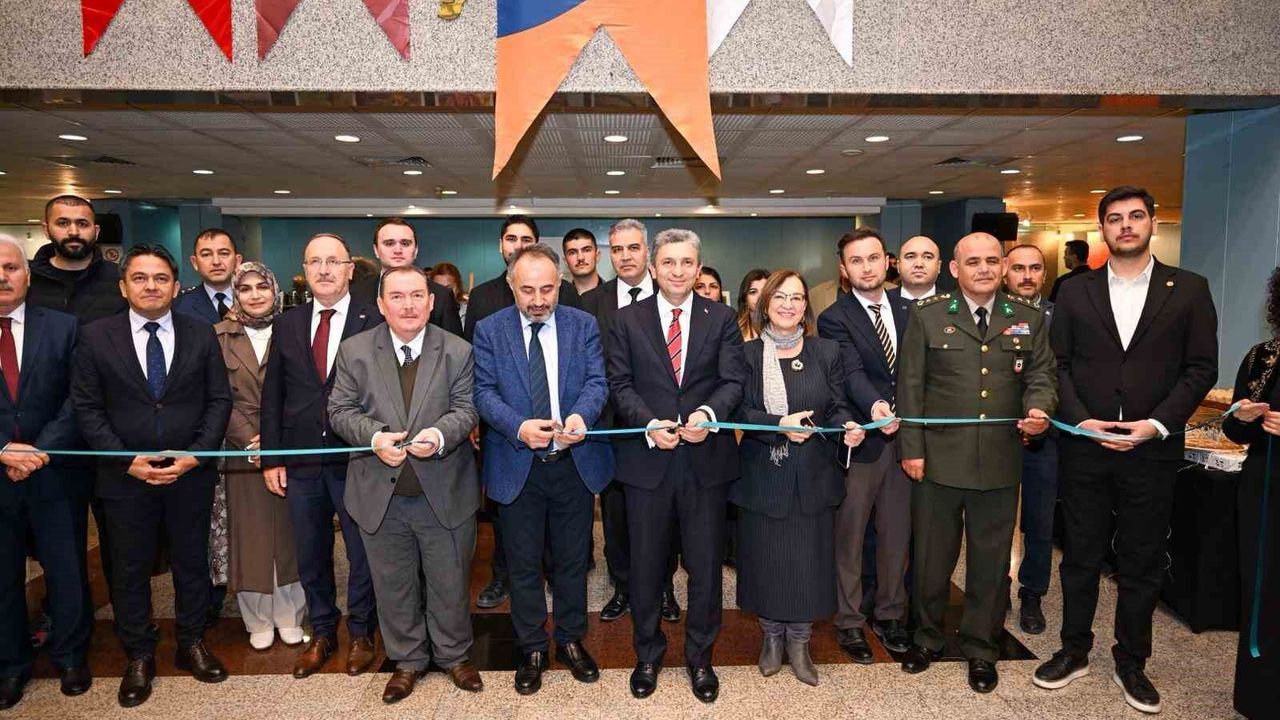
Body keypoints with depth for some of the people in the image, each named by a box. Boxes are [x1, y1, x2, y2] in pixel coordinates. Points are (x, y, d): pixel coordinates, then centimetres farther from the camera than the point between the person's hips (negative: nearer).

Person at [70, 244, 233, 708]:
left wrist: (195, 456, -10)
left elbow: (219, 401, 0)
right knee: (130, 570, 12)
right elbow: (87, 409, -2)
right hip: (125, 476, 0)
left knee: (192, 563, 13)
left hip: (191, 474, 1)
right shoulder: (96, 338, -2)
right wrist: (127, 461, -12)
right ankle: (139, 658, 29)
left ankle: (191, 645, 32)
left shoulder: (201, 335, 0)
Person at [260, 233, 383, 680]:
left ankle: (360, 634, 30)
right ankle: (322, 634, 35)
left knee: (362, 554, 10)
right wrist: (272, 458, 3)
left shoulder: (374, 322, -6)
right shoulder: (286, 324, 7)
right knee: (311, 556, 16)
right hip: (300, 462, 4)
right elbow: (272, 396, 8)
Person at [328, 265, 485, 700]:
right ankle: (408, 660, 36)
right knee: (394, 585, 15)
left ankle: (454, 654, 35)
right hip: (381, 494, 1)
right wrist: (374, 437, -19)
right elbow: (341, 410, 0)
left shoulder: (458, 351, -3)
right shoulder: (355, 351, 0)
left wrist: (441, 434, -25)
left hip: (445, 492, -1)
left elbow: (466, 408, -5)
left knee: (450, 582, 13)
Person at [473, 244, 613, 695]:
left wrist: (581, 415, -29)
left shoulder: (583, 325, 1)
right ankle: (532, 649, 31)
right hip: (517, 467, -1)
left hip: (575, 463, 1)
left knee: (572, 560, 16)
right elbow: (485, 391, -8)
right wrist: (518, 427, -27)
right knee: (524, 565, 12)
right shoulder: (489, 330, -2)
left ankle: (571, 640, 36)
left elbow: (596, 381, -6)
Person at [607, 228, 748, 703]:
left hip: (706, 458, 0)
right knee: (646, 564, 12)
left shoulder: (721, 319, 4)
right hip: (647, 459, 0)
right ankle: (648, 655, 32)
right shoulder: (627, 320, 3)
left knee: (705, 564, 11)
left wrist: (710, 412, -22)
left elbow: (734, 379, -3)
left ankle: (700, 657, 31)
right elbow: (620, 384, -1)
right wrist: (650, 424, -17)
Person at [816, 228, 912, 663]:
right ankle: (849, 622, 22)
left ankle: (889, 614, 32)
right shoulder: (834, 320, -8)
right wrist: (875, 406, -40)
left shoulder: (907, 311, 9)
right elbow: (852, 374, -22)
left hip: (901, 434, 5)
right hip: (860, 440, -5)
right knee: (850, 537, 7)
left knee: (896, 533, 15)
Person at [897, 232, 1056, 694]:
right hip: (939, 459, -2)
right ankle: (927, 637, 32)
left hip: (1000, 462, 2)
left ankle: (981, 647, 31)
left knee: (991, 558, 12)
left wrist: (1038, 409, -16)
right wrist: (911, 449, -5)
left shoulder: (1028, 319, 7)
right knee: (931, 554, 12)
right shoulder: (927, 316, -1)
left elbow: (1041, 376, 8)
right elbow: (910, 385, -2)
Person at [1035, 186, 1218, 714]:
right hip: (1085, 447, 1)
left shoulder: (1189, 289, 2)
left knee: (1143, 564, 11)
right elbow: (1059, 364, 3)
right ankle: (1074, 651, 26)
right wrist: (1079, 419, -10)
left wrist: (1156, 424, -12)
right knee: (1080, 556, 11)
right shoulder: (1075, 292, 4)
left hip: (1152, 450, 0)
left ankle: (1131, 662, 28)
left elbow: (1201, 368, 0)